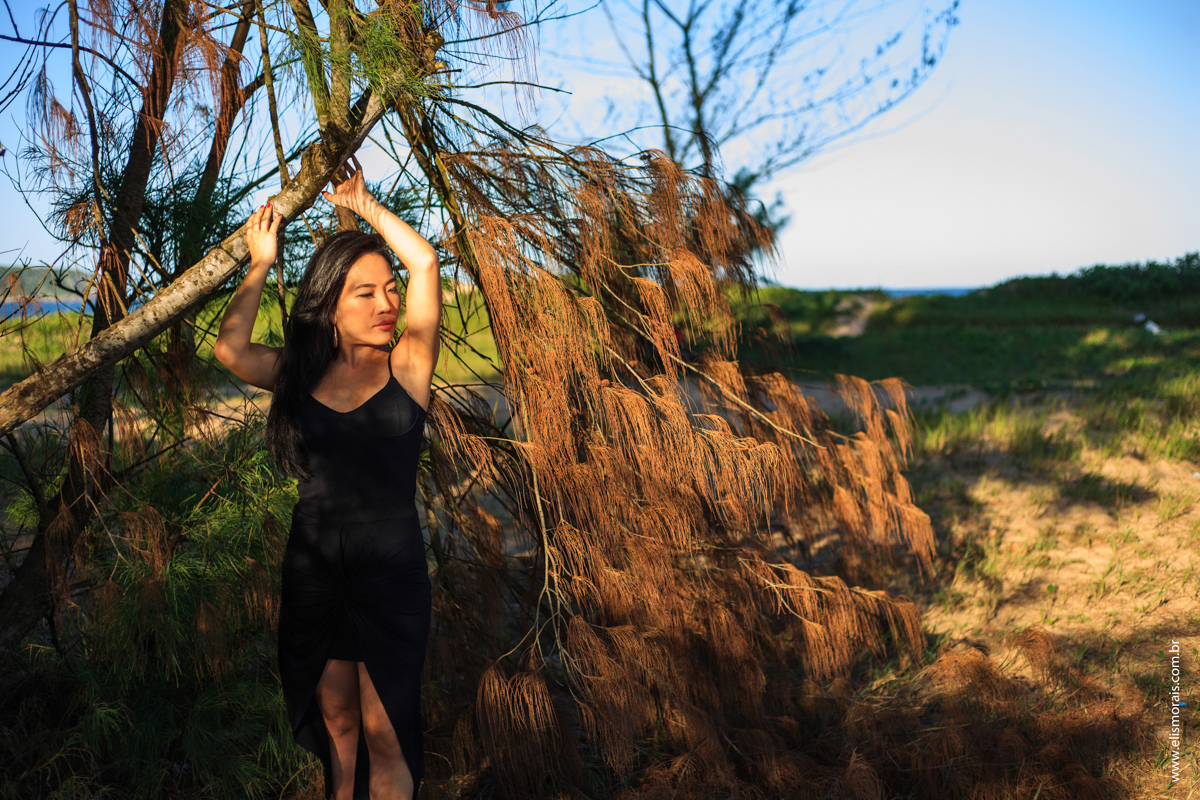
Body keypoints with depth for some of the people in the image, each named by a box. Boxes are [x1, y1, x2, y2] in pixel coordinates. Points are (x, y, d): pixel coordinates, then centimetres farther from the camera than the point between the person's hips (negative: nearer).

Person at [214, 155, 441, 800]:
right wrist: (261, 264, -3)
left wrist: (361, 203, -3)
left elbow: (425, 264, -16)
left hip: (391, 567, -3)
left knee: (384, 735, 5)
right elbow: (230, 348, -15)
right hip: (313, 569, 3)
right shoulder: (299, 373, 2)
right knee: (334, 718, 19)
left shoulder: (406, 367, -6)